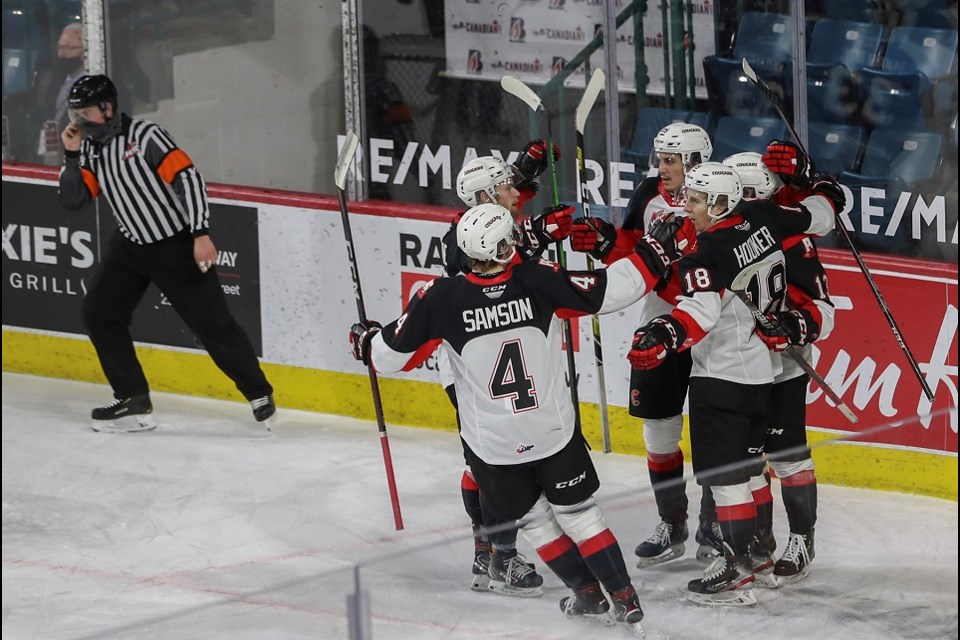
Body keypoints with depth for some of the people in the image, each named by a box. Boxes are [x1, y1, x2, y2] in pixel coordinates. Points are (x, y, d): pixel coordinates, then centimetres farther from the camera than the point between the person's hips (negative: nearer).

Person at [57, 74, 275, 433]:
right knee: (99, 313, -1)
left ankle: (258, 392, 10)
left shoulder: (145, 136, -19)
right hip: (130, 244, 8)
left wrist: (201, 234, -28)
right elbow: (72, 201, 2)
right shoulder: (91, 149, 4)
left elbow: (188, 178, -23)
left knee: (211, 322, -6)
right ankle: (133, 399, 5)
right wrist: (72, 155, -8)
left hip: (178, 245, -7)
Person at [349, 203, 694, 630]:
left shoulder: (441, 299, -14)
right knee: (579, 513, 15)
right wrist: (656, 252, 0)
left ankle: (588, 594, 23)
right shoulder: (540, 281, -14)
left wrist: (365, 343, 18)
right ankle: (624, 598, 14)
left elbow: (395, 352, -4)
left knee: (534, 518, 19)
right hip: (554, 431, 0)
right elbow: (610, 290, -13)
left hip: (493, 446, 0)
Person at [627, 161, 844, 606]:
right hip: (763, 368, 9)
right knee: (748, 464, 20)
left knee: (723, 472, -8)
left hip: (722, 376, -9)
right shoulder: (762, 219, -2)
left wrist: (665, 335, -54)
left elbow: (701, 310, -39)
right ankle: (760, 550, 28)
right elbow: (815, 218, 14)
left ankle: (739, 570, -11)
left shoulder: (708, 255, -23)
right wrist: (826, 196, 36)